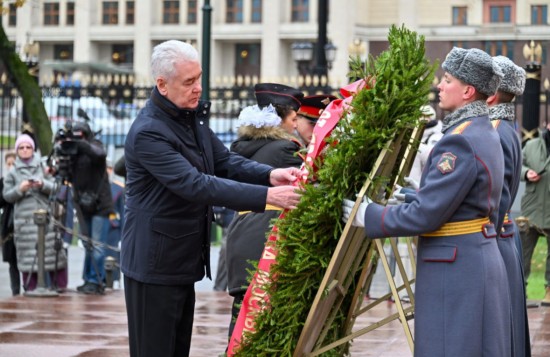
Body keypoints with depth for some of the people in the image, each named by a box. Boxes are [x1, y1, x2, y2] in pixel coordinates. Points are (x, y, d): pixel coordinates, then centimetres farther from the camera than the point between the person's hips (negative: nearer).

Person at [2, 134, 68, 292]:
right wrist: (20, 189, -10)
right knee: (28, 255, -4)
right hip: (24, 219, 0)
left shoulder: (42, 167, 11)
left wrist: (43, 185, -13)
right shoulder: (12, 173, 11)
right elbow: (7, 195, 7)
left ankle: (59, 287, 5)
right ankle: (31, 289, 0)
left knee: (53, 253, -2)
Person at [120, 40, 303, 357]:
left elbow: (225, 162, 7)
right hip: (155, 265, -9)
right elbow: (197, 186, -30)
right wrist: (266, 197, -36)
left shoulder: (193, 115, 6)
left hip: (183, 260, 9)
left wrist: (270, 175, -14)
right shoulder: (148, 133, -23)